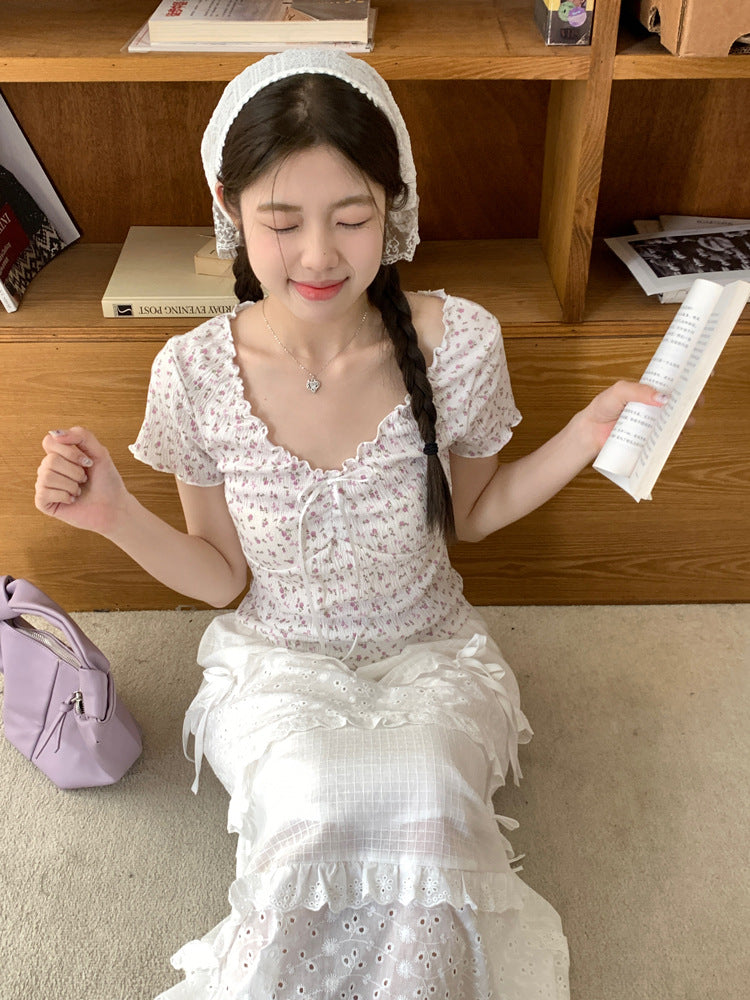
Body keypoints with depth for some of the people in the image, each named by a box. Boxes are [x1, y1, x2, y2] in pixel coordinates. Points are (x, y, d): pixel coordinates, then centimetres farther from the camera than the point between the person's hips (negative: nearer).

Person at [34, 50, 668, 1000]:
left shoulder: (458, 341, -15)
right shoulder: (195, 374, -15)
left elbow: (470, 515, 3)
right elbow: (222, 574, -3)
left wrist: (585, 437, -12)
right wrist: (116, 516, -20)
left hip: (427, 649, 1)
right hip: (276, 660, 0)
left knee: (423, 798, -30)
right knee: (313, 807, -31)